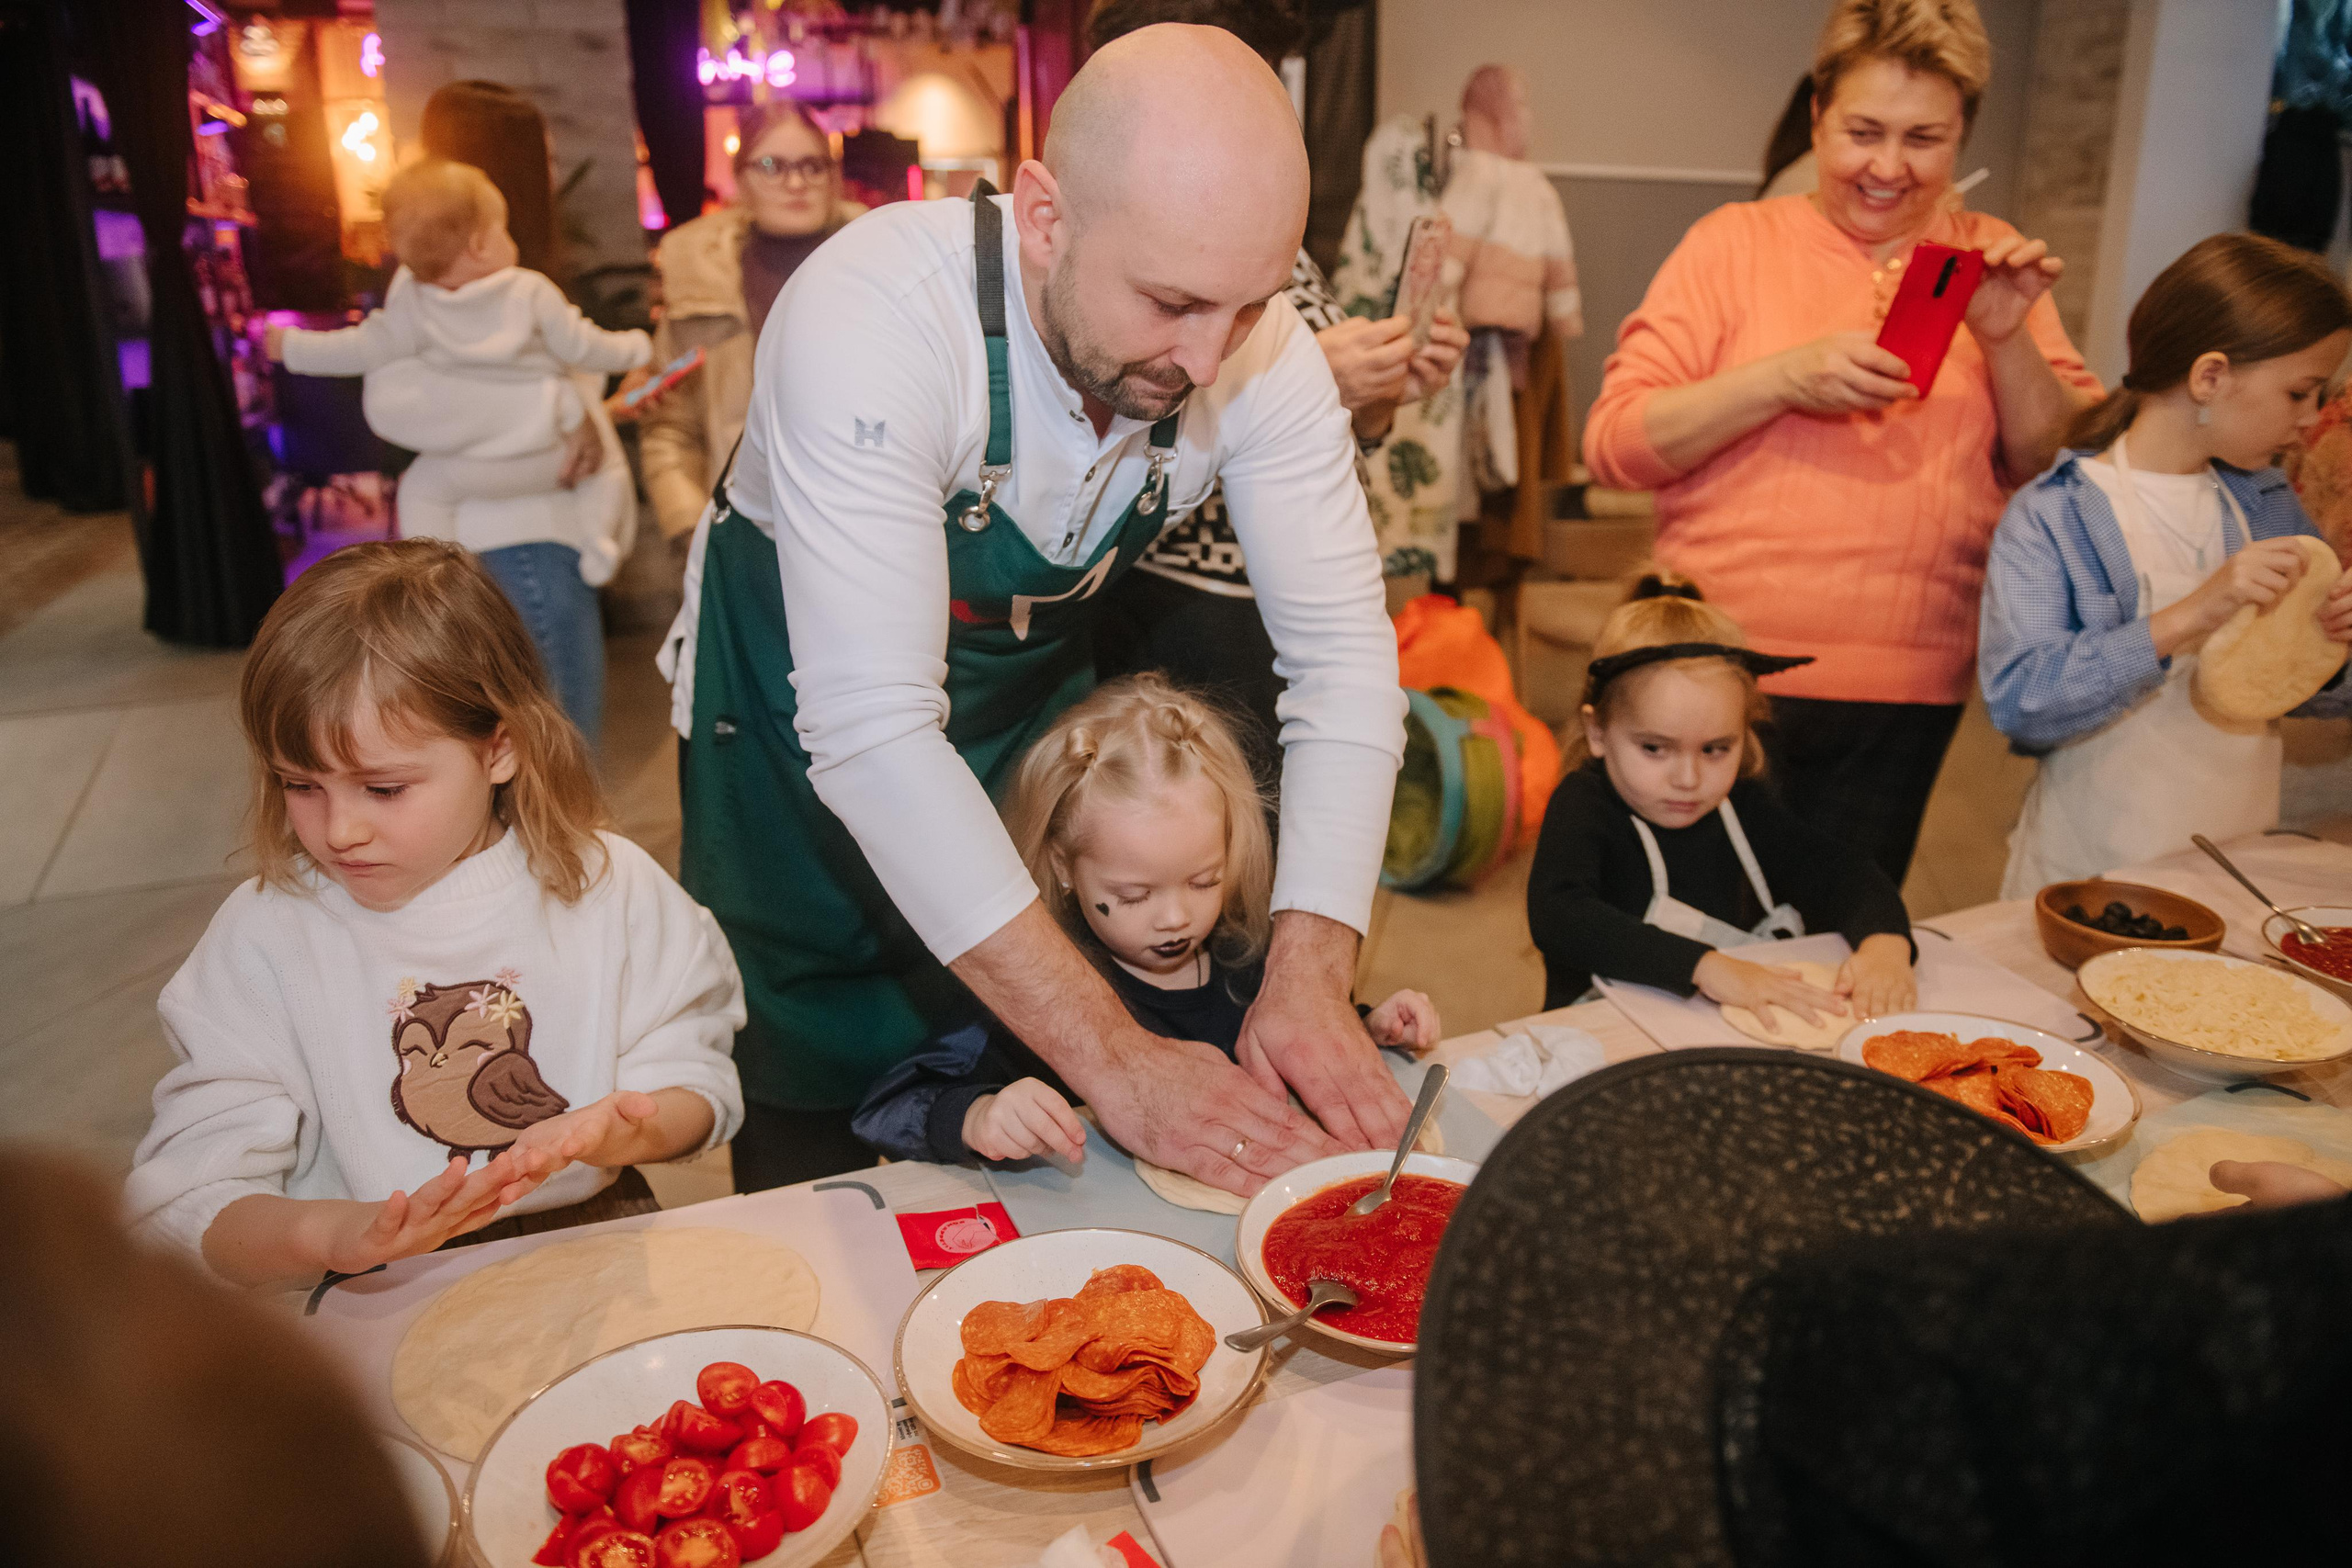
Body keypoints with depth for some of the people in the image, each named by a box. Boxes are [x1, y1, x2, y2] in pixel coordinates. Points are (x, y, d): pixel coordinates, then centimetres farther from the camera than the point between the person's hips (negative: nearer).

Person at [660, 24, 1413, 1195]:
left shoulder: (1256, 348, -22)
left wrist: (1311, 977, -33)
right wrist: (1115, 1061, -42)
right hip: (806, 735, -3)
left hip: (1033, 705, 4)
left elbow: (1341, 652, -20)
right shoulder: (871, 318, -36)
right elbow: (871, 732, -40)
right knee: (811, 1123, 10)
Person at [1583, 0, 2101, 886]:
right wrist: (1784, 376, -18)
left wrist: (2006, 340, -8)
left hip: (1903, 706, 3)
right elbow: (1614, 442, -7)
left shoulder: (1991, 264, 10)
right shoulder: (1738, 241, 0)